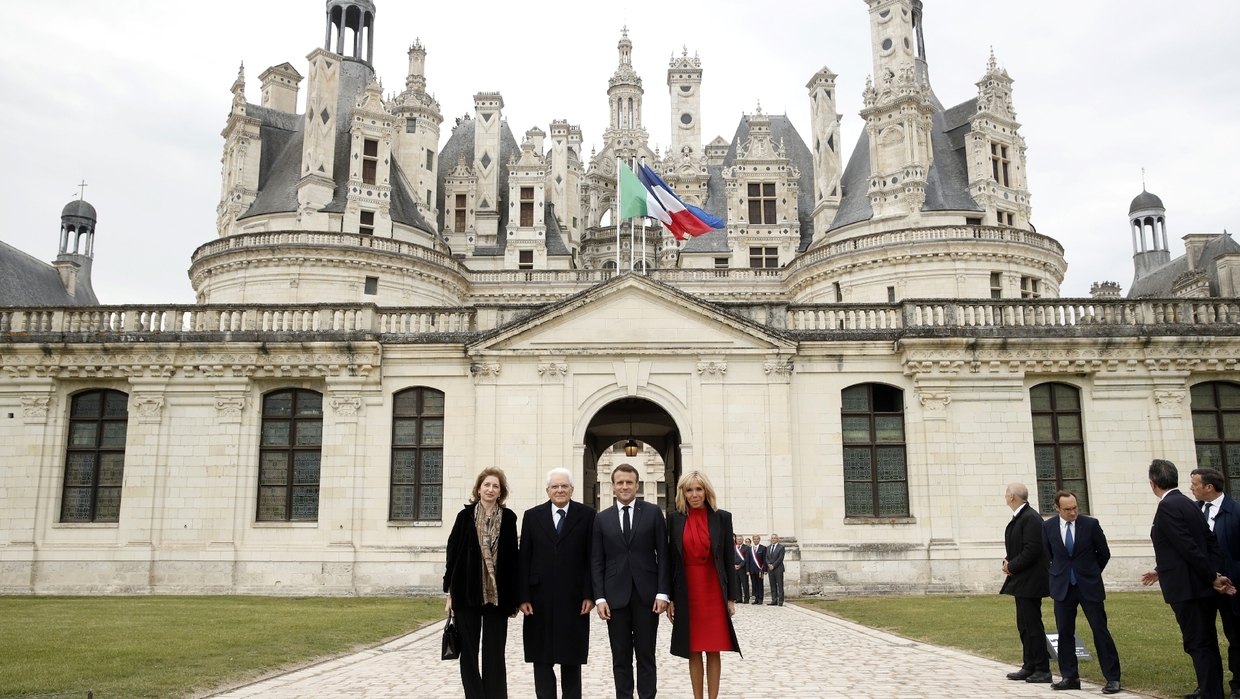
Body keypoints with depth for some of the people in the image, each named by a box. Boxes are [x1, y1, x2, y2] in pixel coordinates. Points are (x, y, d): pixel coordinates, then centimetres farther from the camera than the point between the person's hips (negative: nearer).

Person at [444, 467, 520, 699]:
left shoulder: (508, 518, 4)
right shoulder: (465, 516, 3)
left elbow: (513, 557, 4)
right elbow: (453, 554, 3)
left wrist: (514, 597, 2)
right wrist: (450, 591, -1)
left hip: (497, 594, 0)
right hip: (467, 592, 0)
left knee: (494, 654, 4)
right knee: (468, 652, 6)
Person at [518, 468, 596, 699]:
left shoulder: (587, 515, 1)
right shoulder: (532, 516, 6)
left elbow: (593, 558, -1)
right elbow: (524, 559, 3)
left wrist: (590, 594, -8)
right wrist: (523, 597, -3)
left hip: (574, 598, -1)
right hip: (540, 598, 2)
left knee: (572, 658, 7)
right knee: (542, 658, 7)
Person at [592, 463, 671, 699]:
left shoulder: (653, 512, 3)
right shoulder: (602, 518, 7)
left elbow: (663, 555, 0)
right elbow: (596, 561, 5)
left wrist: (663, 592, -7)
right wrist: (600, 597, -3)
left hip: (646, 594, -1)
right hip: (616, 595, 1)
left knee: (646, 655, 5)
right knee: (621, 658, 7)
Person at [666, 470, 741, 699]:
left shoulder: (722, 517, 0)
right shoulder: (675, 518, 1)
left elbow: (729, 559, 2)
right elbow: (670, 559, 2)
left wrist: (731, 597, -1)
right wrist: (669, 597, -1)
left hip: (714, 591, 0)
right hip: (687, 591, 1)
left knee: (713, 650, 4)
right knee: (693, 651, 7)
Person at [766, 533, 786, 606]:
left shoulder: (781, 547, -2)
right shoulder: (768, 547, 16)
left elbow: (780, 558, -10)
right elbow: (766, 558, 12)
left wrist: (773, 565, -13)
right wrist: (769, 564, -7)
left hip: (778, 569, -5)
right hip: (770, 569, 5)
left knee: (780, 586, -4)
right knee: (773, 586, 6)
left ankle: (780, 601, -3)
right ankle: (774, 600, 8)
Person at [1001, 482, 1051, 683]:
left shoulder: (1031, 518, -17)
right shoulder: (1018, 517, 14)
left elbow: (1032, 550, -23)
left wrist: (1012, 566, -14)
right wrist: (1009, 561, 2)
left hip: (1030, 581, -10)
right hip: (1021, 581, 10)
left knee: (1033, 625, -5)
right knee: (1024, 626, 14)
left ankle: (1042, 670, 2)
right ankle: (1030, 667, 22)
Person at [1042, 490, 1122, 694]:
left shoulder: (1091, 524, -8)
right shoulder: (1048, 526, -3)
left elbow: (1104, 554, 5)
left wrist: (1091, 573, 11)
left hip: (1089, 585, -2)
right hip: (1062, 586, 2)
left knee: (1100, 630, -1)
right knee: (1064, 632, 6)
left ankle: (1112, 678, 7)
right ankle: (1070, 677, 15)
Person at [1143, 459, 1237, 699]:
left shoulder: (1167, 507, -16)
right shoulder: (1188, 504, 12)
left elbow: (1190, 548, -20)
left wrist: (1212, 577, -11)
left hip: (1188, 588, -9)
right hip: (1203, 587, 10)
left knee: (1198, 646, -4)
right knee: (1207, 644, 17)